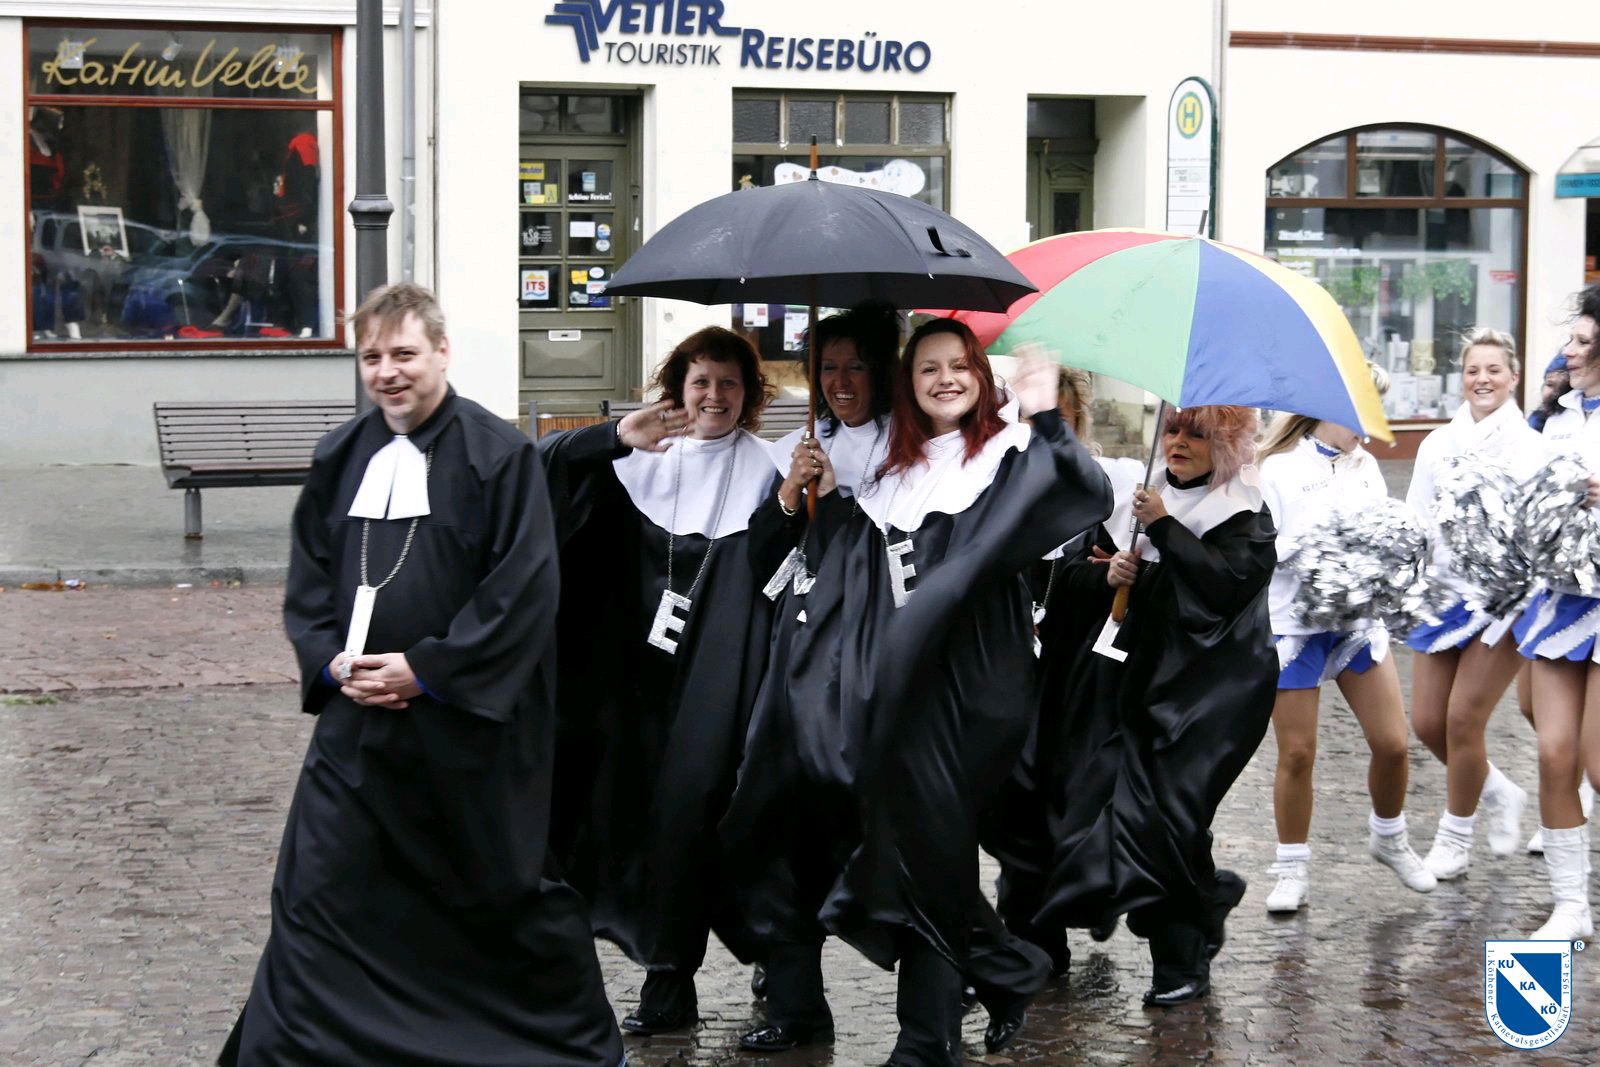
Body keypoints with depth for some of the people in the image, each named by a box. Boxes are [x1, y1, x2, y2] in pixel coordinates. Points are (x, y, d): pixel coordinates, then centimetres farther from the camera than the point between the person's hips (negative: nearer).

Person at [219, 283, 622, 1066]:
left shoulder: (498, 456, -9)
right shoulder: (341, 459, 8)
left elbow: (523, 590, -14)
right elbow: (307, 580, 13)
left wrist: (426, 669, -16)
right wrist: (332, 661, -6)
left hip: (469, 725, -4)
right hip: (356, 717, 5)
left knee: (505, 891, 8)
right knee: (317, 894, 2)